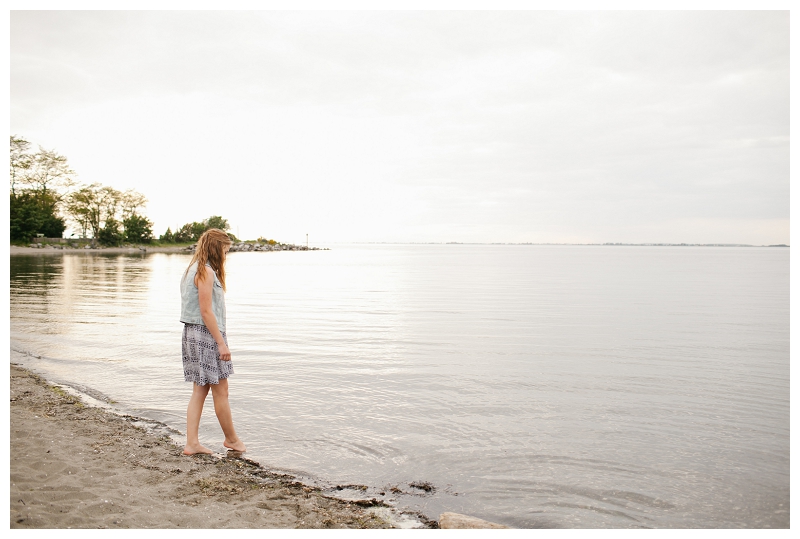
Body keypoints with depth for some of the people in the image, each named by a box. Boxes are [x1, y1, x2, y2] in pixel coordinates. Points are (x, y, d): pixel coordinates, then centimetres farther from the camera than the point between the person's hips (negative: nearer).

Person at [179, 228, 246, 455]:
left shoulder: (193, 269, 14)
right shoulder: (206, 271, -15)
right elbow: (206, 312, -19)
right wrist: (222, 343, -17)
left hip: (193, 334, 10)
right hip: (206, 334, -10)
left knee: (200, 391, 12)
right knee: (220, 391, 4)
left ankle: (192, 443, 13)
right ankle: (231, 439, 17)